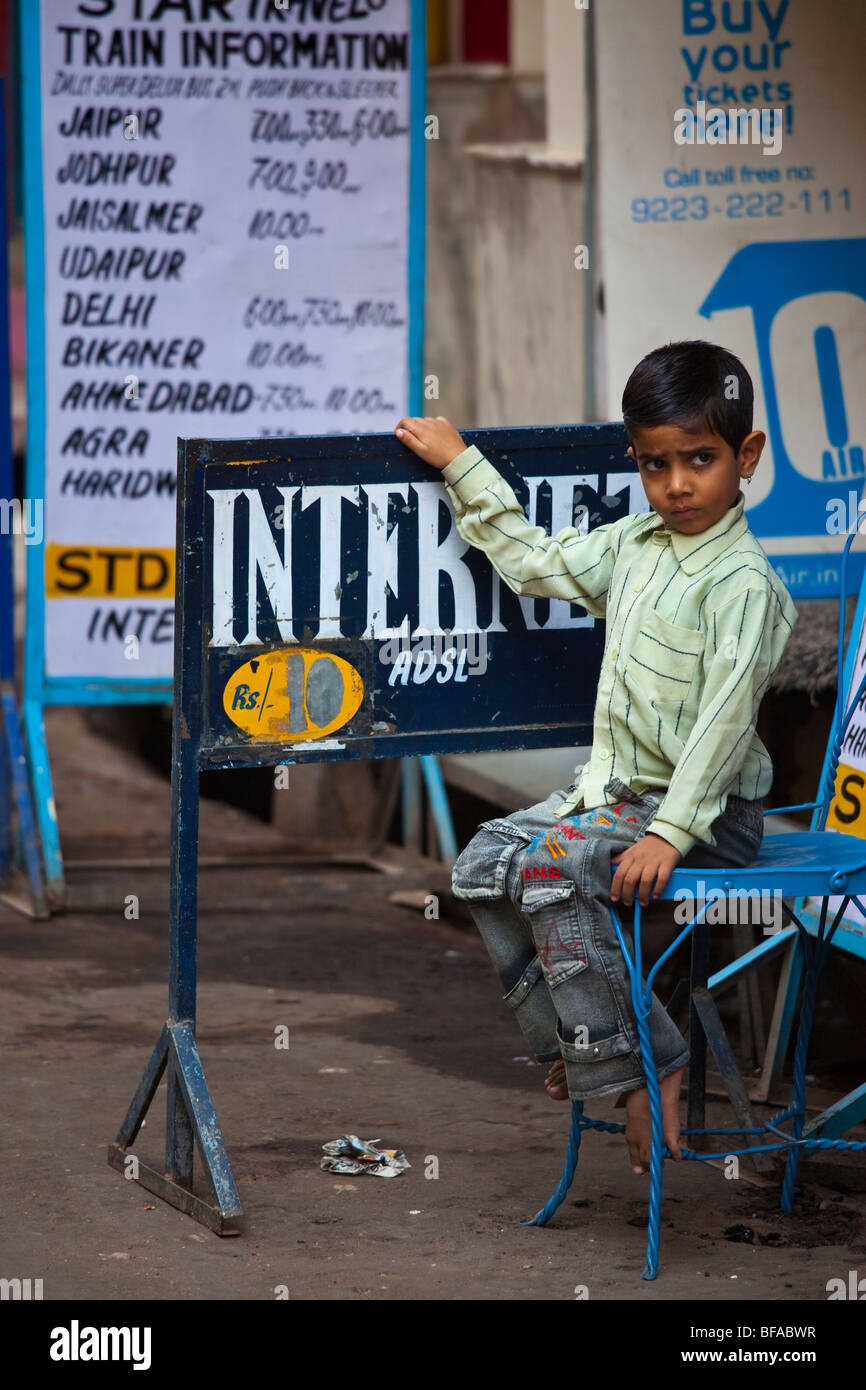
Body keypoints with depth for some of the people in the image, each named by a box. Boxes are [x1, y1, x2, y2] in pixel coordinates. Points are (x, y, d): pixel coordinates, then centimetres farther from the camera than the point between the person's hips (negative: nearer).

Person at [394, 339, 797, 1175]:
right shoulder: (634, 544, 9)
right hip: (617, 788, 9)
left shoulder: (741, 581, -17)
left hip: (708, 810, -9)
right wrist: (461, 467, 27)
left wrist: (672, 833, -29)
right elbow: (540, 564, 25)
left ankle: (643, 1066, -19)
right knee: (486, 862, -2)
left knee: (554, 870, -26)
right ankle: (571, 1041, 5)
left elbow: (726, 715, -23)